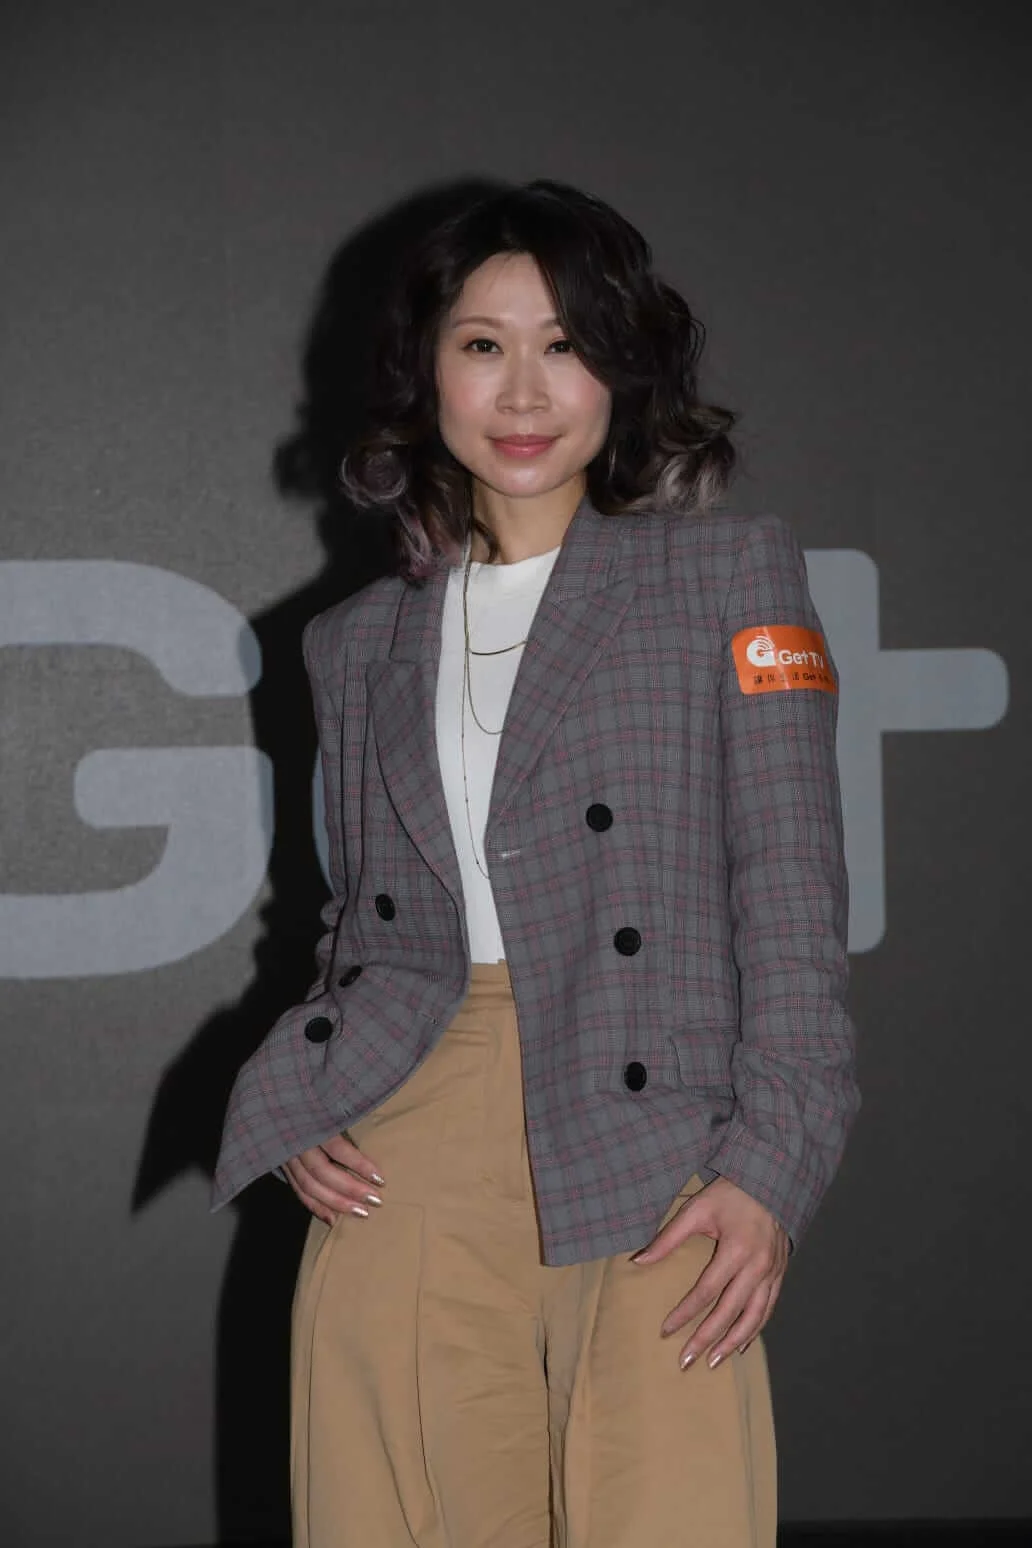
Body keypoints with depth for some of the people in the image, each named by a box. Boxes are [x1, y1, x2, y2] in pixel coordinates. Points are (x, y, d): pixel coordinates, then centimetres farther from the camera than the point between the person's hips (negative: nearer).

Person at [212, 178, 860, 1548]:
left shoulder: (729, 574, 7)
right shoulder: (361, 641, 18)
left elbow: (793, 894, 0)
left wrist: (772, 1166, -10)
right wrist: (299, 1104, 4)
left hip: (645, 1173, -3)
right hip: (401, 1167, 3)